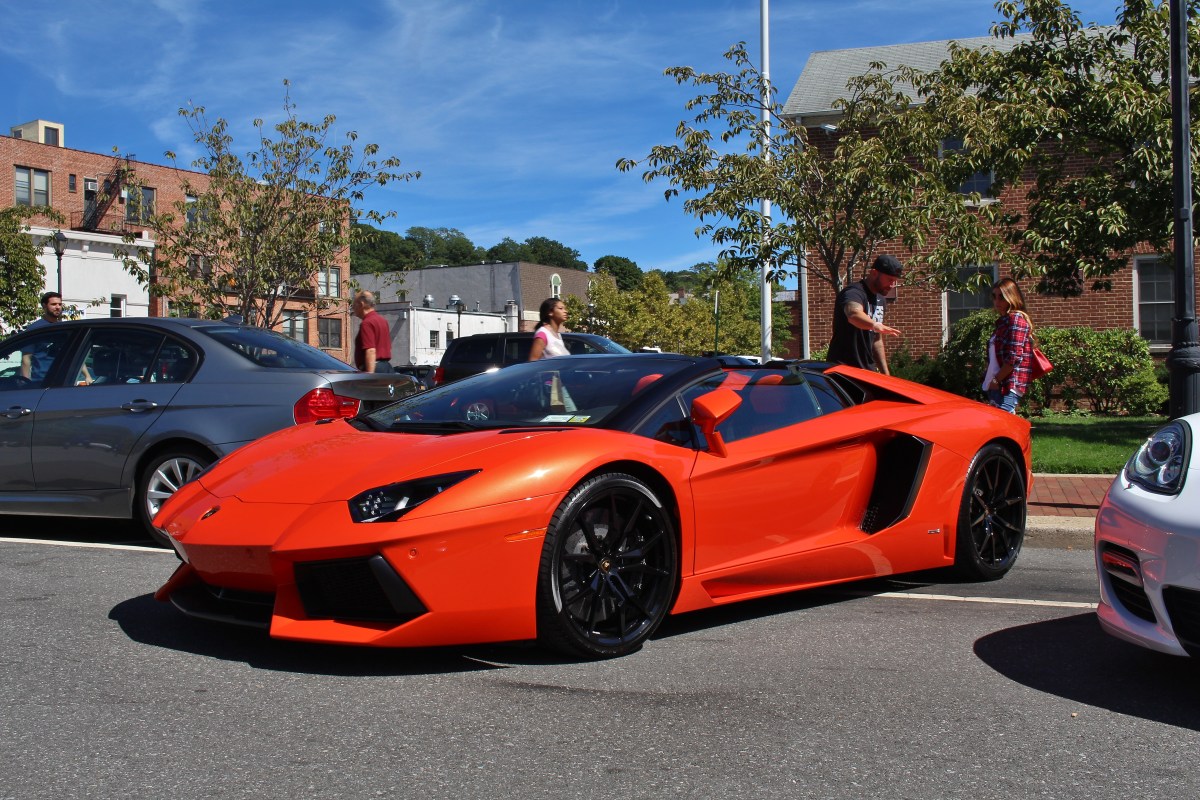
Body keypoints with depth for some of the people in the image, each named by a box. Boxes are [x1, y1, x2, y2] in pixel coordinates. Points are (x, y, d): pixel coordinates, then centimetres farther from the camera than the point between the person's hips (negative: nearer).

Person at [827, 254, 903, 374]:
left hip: (867, 370, 9)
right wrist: (874, 325, -58)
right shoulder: (854, 292, -14)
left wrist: (885, 373, 20)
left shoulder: (879, 299, 16)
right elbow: (854, 314, -39)